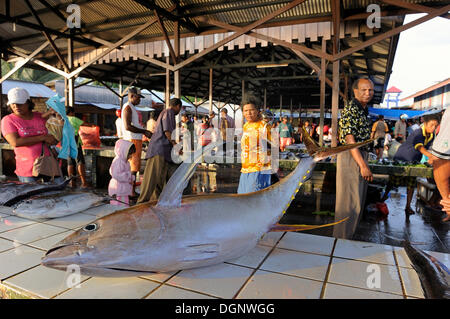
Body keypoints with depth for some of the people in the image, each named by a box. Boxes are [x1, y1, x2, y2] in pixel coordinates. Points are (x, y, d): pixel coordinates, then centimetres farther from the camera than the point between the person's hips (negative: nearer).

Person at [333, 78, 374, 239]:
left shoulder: (364, 109, 16)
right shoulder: (351, 108, -14)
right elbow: (349, 139, -21)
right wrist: (363, 165, -25)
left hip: (360, 155, 10)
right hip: (350, 156, -10)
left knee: (357, 201, 16)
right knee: (349, 202, -6)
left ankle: (347, 236, 29)